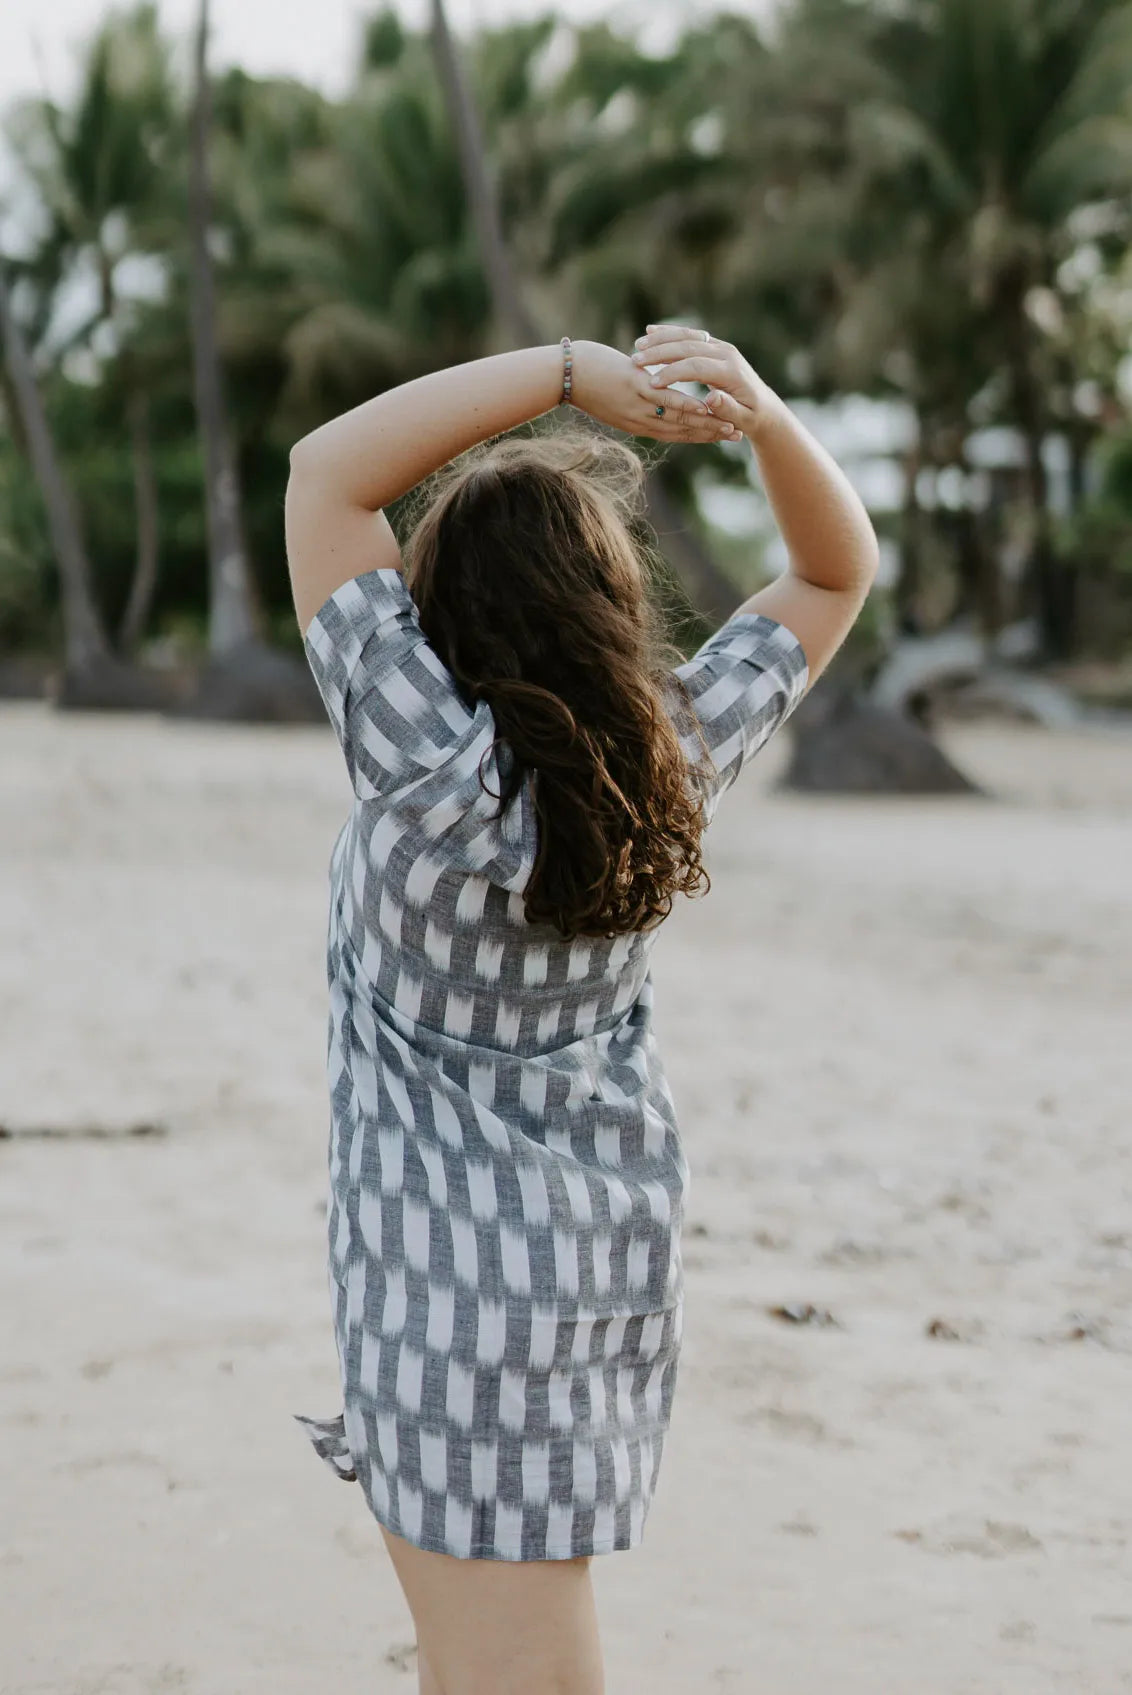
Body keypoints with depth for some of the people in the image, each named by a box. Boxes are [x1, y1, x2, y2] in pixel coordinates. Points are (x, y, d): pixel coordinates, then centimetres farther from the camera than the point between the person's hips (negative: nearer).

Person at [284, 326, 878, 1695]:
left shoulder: (435, 768, -24)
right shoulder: (677, 758, -8)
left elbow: (327, 470, -21)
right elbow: (838, 569, 7)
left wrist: (571, 373, -20)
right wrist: (764, 418, -10)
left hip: (461, 1269, -7)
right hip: (612, 1239, 7)